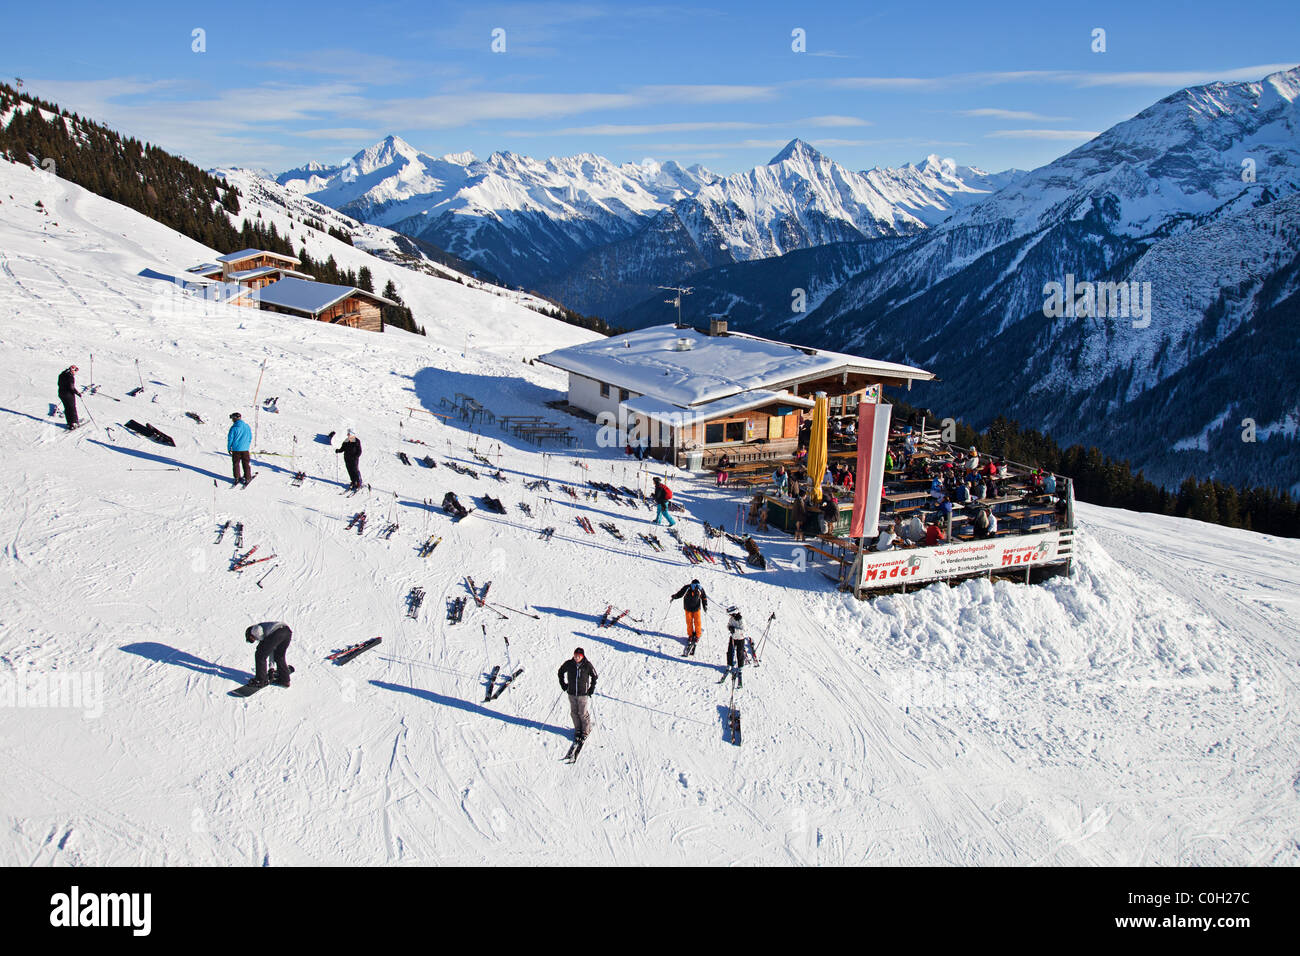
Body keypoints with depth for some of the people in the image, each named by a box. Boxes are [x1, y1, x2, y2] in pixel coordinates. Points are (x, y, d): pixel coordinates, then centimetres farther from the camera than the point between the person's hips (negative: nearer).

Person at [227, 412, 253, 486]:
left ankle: (237, 478, 12)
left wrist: (229, 448, 5)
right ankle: (247, 478, 11)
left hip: (236, 449, -3)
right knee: (246, 464, 10)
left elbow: (230, 439, -6)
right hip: (245, 449, 3)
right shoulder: (247, 426, 1)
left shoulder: (233, 428, -12)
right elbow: (250, 437, 10)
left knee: (236, 464, 10)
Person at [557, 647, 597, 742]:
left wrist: (592, 688, 0)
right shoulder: (568, 664, -7)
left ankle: (586, 731, 22)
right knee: (574, 712, 10)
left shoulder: (587, 665, -12)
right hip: (571, 693, 3)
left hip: (583, 693, -3)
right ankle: (578, 730, 28)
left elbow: (594, 676, 3)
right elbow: (560, 672, 11)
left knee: (582, 713, 3)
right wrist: (563, 684, 6)